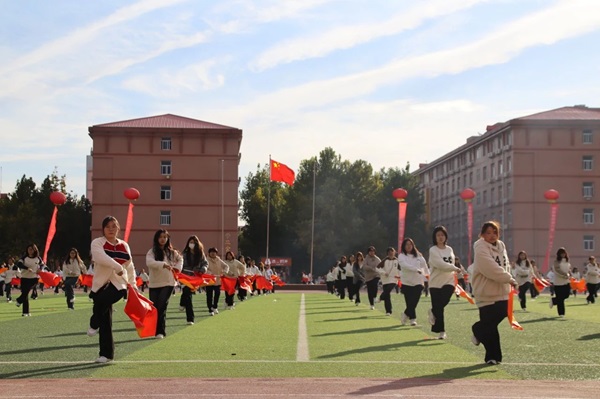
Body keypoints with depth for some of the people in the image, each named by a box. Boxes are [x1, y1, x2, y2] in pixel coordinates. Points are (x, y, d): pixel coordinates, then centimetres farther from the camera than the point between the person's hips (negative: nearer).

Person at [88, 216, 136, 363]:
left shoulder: (124, 246, 12)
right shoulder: (97, 242, 0)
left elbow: (130, 267, 19)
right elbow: (100, 257, -21)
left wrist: (133, 284, 12)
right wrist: (117, 267, -25)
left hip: (119, 285, 1)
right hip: (101, 284, 0)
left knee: (101, 300, -32)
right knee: (105, 321, 0)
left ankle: (94, 325, -4)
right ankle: (107, 354, 10)